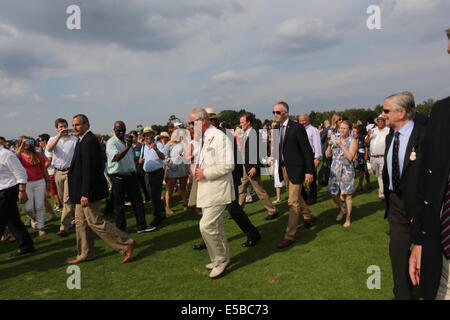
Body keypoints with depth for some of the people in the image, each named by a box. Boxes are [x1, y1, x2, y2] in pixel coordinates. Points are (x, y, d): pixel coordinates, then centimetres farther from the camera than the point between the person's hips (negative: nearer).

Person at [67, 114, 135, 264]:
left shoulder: (89, 141, -18)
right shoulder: (84, 140, 14)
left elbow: (89, 169, -24)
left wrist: (85, 194, -25)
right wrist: (82, 193, 19)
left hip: (88, 191, -10)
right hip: (83, 191, 10)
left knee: (95, 222, -4)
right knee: (81, 222, 16)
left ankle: (126, 244, 4)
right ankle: (84, 254, 28)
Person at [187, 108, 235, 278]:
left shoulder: (219, 137, -14)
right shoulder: (201, 138, 14)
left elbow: (228, 166, -20)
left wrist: (205, 173, -19)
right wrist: (197, 170, 7)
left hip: (217, 190, -9)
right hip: (207, 190, 9)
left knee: (206, 226, -12)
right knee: (216, 226, 16)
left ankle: (220, 259, 7)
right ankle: (222, 258, 31)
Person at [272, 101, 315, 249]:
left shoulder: (297, 128, -13)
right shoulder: (276, 129, 6)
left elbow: (307, 150, -13)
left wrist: (309, 171, -16)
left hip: (295, 169, -7)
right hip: (284, 168, 7)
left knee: (293, 202, -4)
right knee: (296, 197, 23)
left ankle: (289, 235, 4)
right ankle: (308, 216, 47)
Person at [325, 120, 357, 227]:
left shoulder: (352, 141, -4)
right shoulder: (335, 139, 8)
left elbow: (350, 157, -16)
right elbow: (327, 155, 5)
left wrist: (341, 145, -19)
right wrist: (330, 145, -11)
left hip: (346, 170, -4)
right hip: (334, 169, 4)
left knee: (346, 194, -2)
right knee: (333, 193, 7)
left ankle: (348, 218, 15)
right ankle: (342, 209, 35)